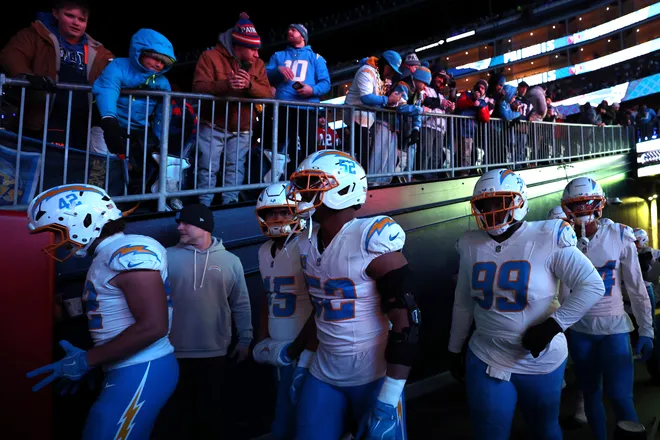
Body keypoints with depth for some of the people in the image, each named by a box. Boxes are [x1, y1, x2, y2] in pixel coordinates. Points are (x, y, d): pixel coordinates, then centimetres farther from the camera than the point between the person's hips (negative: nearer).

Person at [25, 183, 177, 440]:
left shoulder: (130, 252, -19)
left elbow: (153, 326, -25)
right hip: (131, 371, 10)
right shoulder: (108, 258, 14)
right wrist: (94, 366, 13)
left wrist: (86, 361, -16)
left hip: (141, 373, -10)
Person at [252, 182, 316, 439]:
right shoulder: (265, 251, 9)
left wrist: (306, 354, -18)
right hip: (279, 348, 7)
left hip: (303, 349, -7)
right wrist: (262, 341, 16)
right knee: (286, 414, 20)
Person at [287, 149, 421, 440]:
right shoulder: (308, 244, 3)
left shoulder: (372, 241, -20)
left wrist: (389, 400, -19)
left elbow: (406, 321, -20)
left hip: (374, 376, -6)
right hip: (323, 375, 6)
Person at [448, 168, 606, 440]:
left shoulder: (547, 239, -14)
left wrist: (553, 325, -19)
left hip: (541, 363, -2)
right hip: (486, 361, 2)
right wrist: (454, 349, 14)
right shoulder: (472, 246, -2)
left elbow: (593, 286, -11)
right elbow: (463, 303, 7)